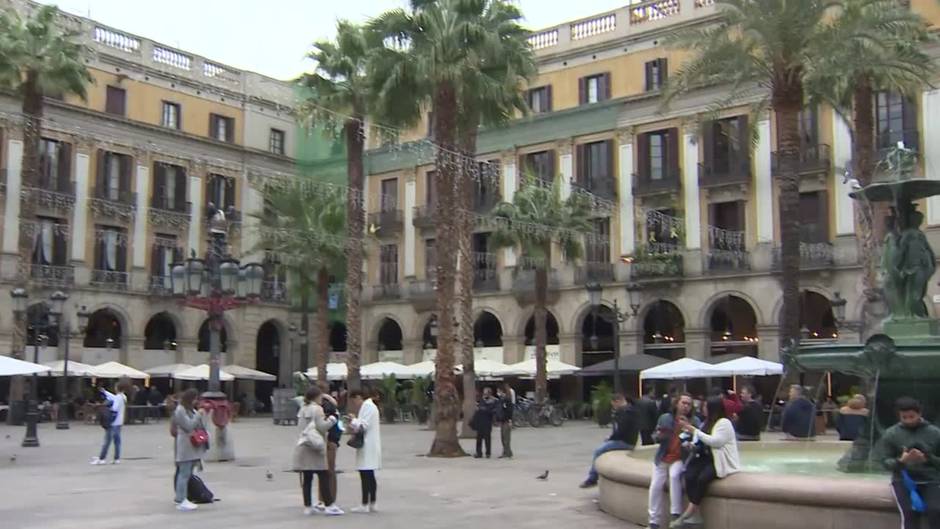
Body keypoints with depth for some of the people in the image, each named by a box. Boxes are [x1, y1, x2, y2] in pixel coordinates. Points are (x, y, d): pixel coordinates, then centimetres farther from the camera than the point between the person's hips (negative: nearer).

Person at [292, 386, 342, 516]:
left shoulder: (303, 409, 15)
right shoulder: (317, 409, -9)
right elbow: (321, 426, -15)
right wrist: (332, 419, 0)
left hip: (303, 446, 8)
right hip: (314, 447, -8)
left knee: (307, 478, 7)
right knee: (324, 476, -3)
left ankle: (308, 506, 10)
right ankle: (329, 505, -3)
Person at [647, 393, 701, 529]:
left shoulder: (694, 420, -2)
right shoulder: (665, 417, 1)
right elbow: (655, 437, 5)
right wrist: (659, 435, -18)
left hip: (681, 458, -2)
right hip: (663, 458, 2)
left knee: (674, 475, -33)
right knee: (655, 486, -11)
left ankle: (676, 514, -25)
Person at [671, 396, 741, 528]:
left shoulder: (724, 423, -7)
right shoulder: (707, 422, 17)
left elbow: (715, 442, -19)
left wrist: (695, 431, -17)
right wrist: (692, 445, -3)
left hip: (720, 461, -7)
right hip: (706, 458, 7)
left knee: (702, 478, -33)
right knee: (690, 476, -24)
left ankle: (689, 512, -23)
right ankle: (695, 514, -26)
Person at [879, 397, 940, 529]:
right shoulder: (890, 434, 3)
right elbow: (885, 461, 0)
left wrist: (927, 459, -18)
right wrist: (901, 461, -22)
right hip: (903, 480, 0)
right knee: (909, 512, -25)